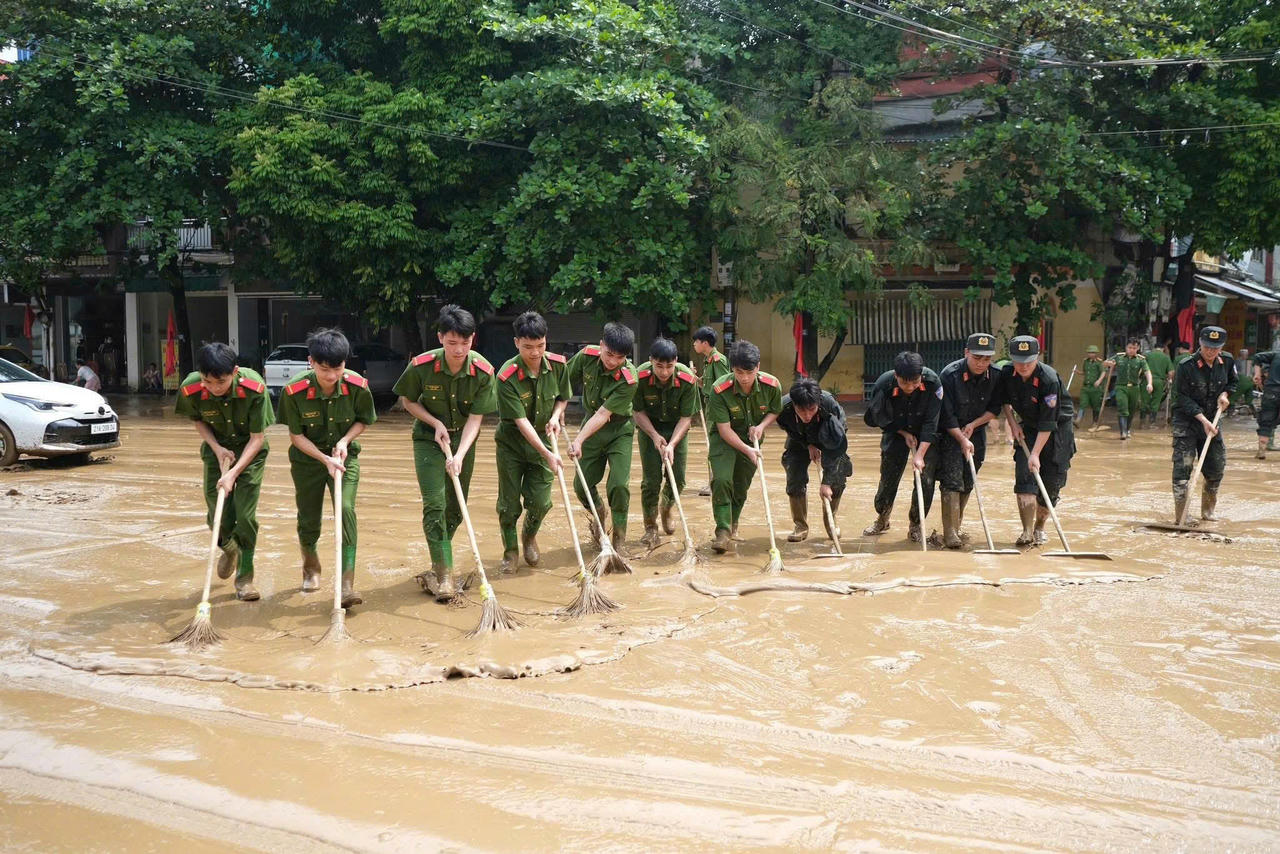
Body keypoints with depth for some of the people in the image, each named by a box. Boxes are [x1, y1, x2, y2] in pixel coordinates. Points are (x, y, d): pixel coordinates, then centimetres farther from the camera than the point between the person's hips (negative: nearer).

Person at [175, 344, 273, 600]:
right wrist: (217, 448, -15)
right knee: (216, 514, -2)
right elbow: (197, 420, 0)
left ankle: (244, 577, 9)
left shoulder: (254, 388, -31)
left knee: (245, 514, -9)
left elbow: (257, 438, -22)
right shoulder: (191, 389, -23)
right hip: (216, 448, 2)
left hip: (250, 450, -2)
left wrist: (234, 473, -28)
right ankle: (229, 549, 35)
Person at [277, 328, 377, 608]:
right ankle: (310, 565, 43)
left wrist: (345, 441, -18)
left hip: (344, 456, 0)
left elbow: (363, 420, -1)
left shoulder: (357, 386, -20)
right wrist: (325, 459, -22)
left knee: (346, 509, -20)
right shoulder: (294, 390, -24)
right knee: (308, 519, 10)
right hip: (307, 458, 0)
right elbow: (296, 435, -12)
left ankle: (347, 582, -19)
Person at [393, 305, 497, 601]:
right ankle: (443, 575, -12)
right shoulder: (421, 366, -21)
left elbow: (475, 418, -17)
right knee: (434, 504, -14)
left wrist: (460, 455, -29)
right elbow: (407, 400, -3)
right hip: (429, 440, -2)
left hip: (463, 441, 2)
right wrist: (436, 423, -16)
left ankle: (437, 568, 28)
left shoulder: (483, 372, -20)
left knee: (455, 510, 8)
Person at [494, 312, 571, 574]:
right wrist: (547, 454, -31)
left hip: (542, 438, 3)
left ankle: (529, 536, 31)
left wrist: (556, 416, -13)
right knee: (509, 503, 2)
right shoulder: (507, 376, -25)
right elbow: (521, 421, -26)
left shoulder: (558, 365, -11)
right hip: (511, 442, -3)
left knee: (540, 501, -2)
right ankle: (510, 551, 24)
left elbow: (563, 397, 9)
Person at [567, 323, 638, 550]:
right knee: (582, 485, 4)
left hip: (619, 431, -4)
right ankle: (598, 512, 38)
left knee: (619, 485, -16)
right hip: (591, 425, 4)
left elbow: (603, 415, -31)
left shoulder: (629, 379, -28)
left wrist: (579, 440, -37)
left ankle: (618, 539, 4)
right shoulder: (587, 356, -18)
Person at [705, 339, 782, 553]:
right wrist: (747, 450, -32)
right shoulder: (720, 390, -28)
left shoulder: (771, 385, -20)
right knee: (722, 480, -22)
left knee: (742, 485, 12)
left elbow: (775, 411, 1)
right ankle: (723, 531, -16)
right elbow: (724, 429, -24)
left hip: (751, 438, 3)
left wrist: (761, 426, -19)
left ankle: (733, 524, 37)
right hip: (724, 438, -3)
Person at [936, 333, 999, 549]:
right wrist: (962, 439, -23)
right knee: (952, 480, -13)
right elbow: (947, 415, -20)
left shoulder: (995, 376, -10)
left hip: (977, 432, 4)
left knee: (967, 482, 9)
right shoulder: (949, 375, -22)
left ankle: (958, 524, 25)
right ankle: (950, 532, -12)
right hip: (950, 433, -4)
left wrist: (973, 425, -12)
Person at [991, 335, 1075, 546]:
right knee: (1024, 477, -13)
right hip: (1028, 429, 4)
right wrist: (1012, 423, -2)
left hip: (1058, 430, -4)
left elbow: (1048, 422, -28)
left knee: (1051, 483, -1)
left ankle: (1039, 528, 20)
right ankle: (1027, 532, -14)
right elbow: (1003, 400, 10)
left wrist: (1035, 453, -30)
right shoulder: (1007, 375, -13)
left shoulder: (1049, 379, -28)